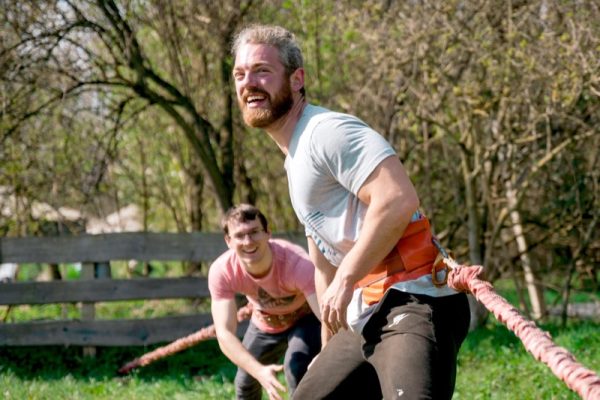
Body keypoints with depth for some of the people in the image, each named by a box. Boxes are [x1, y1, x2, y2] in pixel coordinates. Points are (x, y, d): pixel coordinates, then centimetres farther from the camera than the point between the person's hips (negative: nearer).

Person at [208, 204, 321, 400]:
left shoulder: (298, 264, -42)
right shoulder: (221, 272, -33)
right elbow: (224, 334, -38)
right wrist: (259, 371, -55)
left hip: (305, 319, -4)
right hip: (264, 324, 4)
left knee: (297, 367, -30)